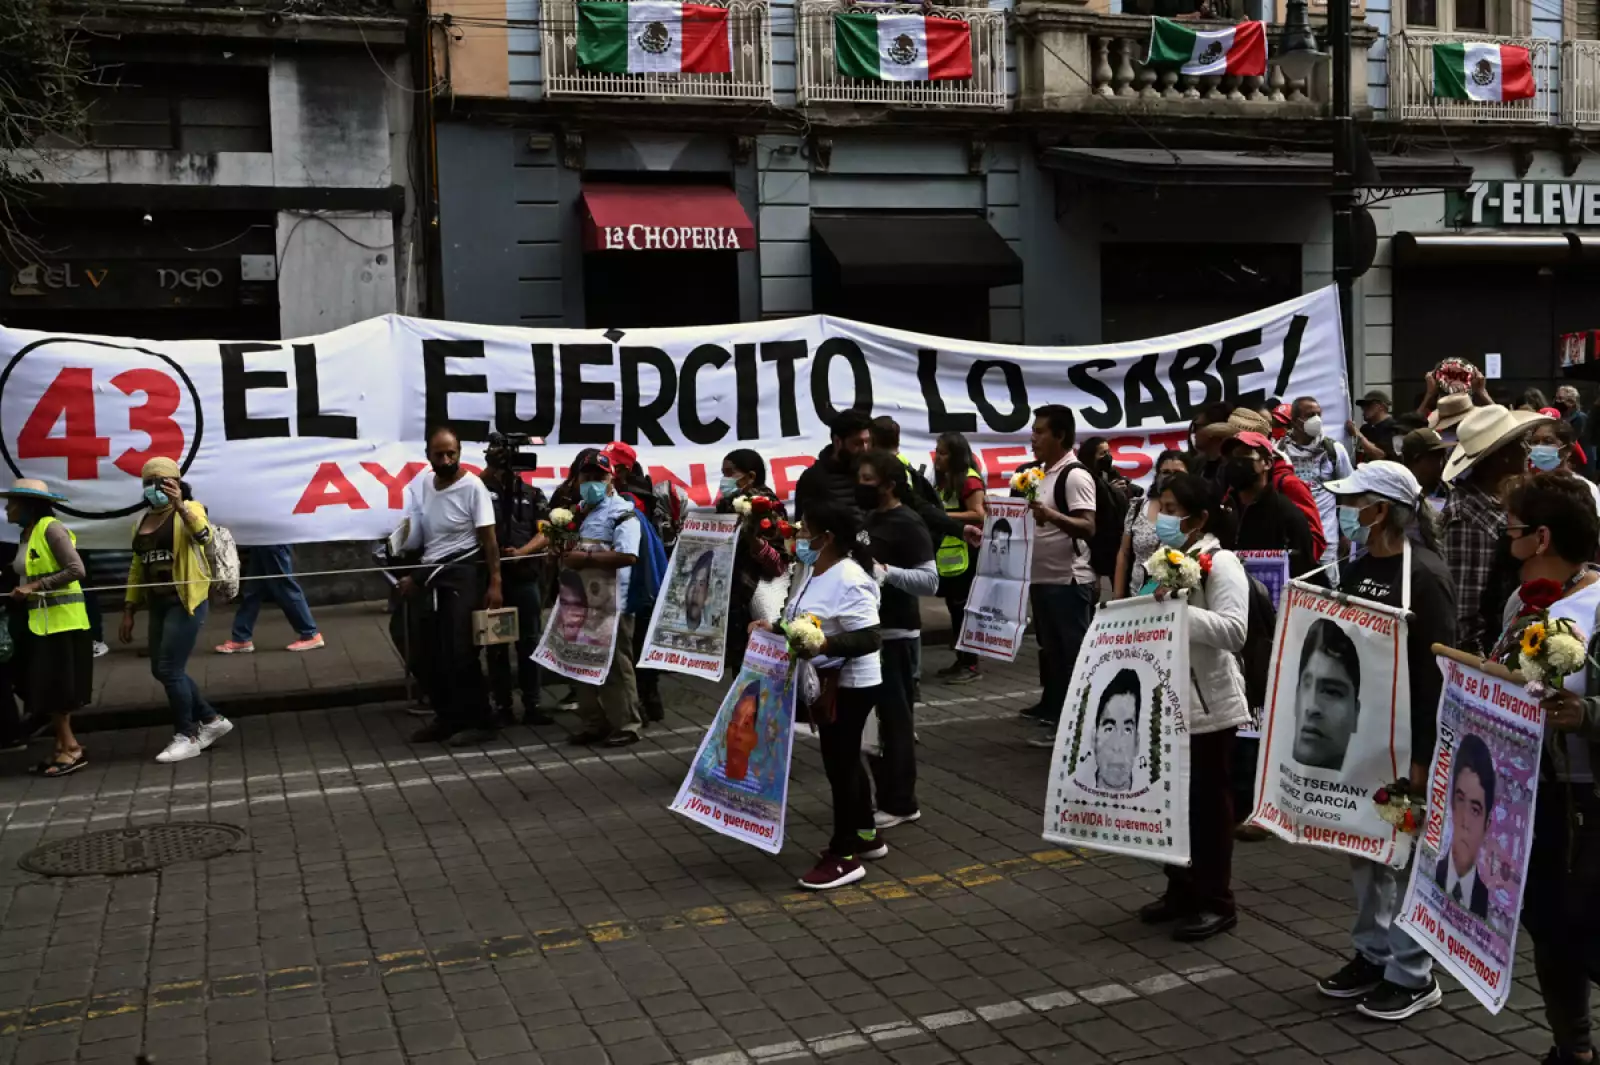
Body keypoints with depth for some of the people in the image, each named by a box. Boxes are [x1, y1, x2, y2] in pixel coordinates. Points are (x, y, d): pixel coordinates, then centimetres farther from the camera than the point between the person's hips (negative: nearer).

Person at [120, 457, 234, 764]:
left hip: (187, 601, -8)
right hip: (159, 604, 8)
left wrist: (180, 506, -44)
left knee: (170, 670, -8)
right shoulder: (142, 521, 13)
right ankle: (212, 720, 25)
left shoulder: (189, 510, -7)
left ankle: (187, 737, 7)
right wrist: (129, 611, 14)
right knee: (161, 670, 10)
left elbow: (203, 535, -29)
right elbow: (138, 568, 16)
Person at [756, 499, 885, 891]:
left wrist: (824, 645, -38)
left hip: (850, 685, -10)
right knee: (845, 760, 19)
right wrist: (775, 628, 3)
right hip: (825, 682, 10)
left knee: (840, 763, -2)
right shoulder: (808, 570, 5)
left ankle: (844, 856, 8)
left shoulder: (849, 580, -24)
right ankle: (866, 836, 34)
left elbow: (870, 639, -27)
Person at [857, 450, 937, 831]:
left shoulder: (909, 525, -14)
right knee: (873, 716, 13)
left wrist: (886, 571, -32)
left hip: (895, 635, -9)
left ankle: (901, 803, 6)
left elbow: (930, 580, -22)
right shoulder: (868, 519, 12)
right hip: (867, 630, 9)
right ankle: (884, 795, 23)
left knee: (894, 718, -3)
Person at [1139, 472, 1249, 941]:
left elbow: (1234, 630, -26)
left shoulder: (1221, 563, -13)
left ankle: (1216, 902, 13)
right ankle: (1181, 890, 27)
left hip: (1208, 703, -8)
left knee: (1208, 803, 2)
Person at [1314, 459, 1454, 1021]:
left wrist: (1424, 754, -20)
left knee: (1405, 852, 1)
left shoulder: (1425, 575, -15)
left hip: (1405, 736, -8)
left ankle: (1413, 976, 14)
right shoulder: (1356, 572, 8)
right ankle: (1372, 953, 28)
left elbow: (1438, 672, -18)